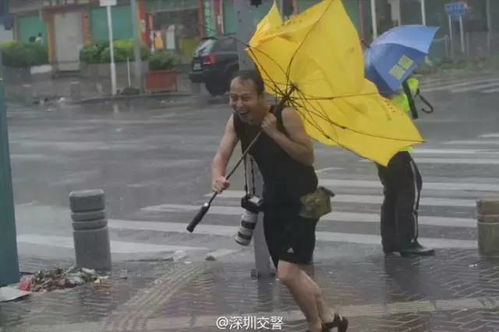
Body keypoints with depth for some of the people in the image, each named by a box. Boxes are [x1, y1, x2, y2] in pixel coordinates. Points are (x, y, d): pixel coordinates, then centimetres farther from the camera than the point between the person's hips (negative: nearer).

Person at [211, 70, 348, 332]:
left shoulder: (285, 116, -22)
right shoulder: (236, 121, -5)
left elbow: (309, 157, -22)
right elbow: (221, 155, -11)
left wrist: (275, 133, -30)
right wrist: (217, 177, -33)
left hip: (303, 201, -7)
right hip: (274, 202, 7)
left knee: (287, 273, -16)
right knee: (291, 273, 16)